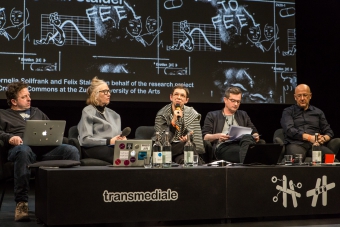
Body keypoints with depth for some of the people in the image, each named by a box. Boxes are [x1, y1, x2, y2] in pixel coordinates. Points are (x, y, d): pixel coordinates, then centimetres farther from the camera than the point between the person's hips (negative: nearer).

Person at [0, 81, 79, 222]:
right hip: (22, 147, -3)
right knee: (23, 151, -44)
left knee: (72, 150, -28)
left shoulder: (37, 112, 36)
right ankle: (21, 202, -41)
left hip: (45, 147, 4)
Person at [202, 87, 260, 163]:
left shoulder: (243, 115, 35)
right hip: (223, 147, -3)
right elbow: (205, 137, 12)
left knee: (247, 138, -39)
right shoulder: (212, 116, 23)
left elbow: (254, 132, 30)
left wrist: (256, 136, 3)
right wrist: (217, 136, -11)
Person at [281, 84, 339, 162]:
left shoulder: (318, 112, 25)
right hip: (296, 144, -3)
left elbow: (329, 132, 23)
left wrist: (324, 138, -3)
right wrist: (309, 138, -14)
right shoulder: (288, 112, 16)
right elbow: (289, 130, -1)